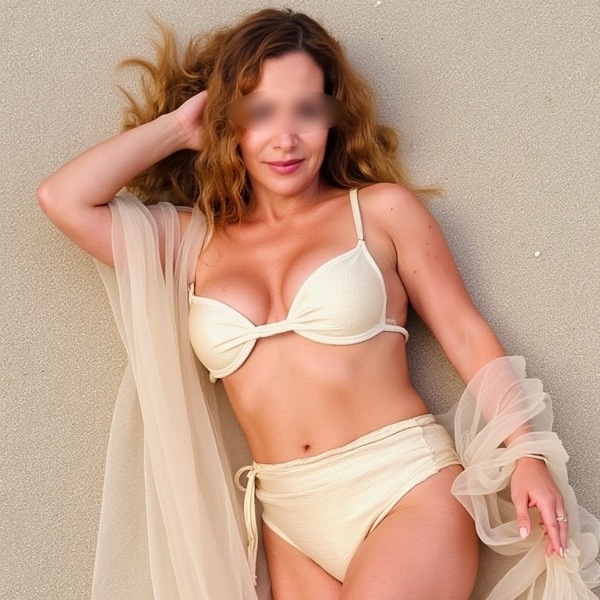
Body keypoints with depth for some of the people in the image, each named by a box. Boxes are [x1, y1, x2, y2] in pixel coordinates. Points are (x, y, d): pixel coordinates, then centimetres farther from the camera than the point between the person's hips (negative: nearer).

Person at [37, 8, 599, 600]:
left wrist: (527, 454, -6)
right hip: (292, 527, 3)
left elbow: (466, 333, 4)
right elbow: (63, 198, 3)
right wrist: (179, 126, 9)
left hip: (409, 490, -3)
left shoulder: (381, 209, 4)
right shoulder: (194, 241, 10)